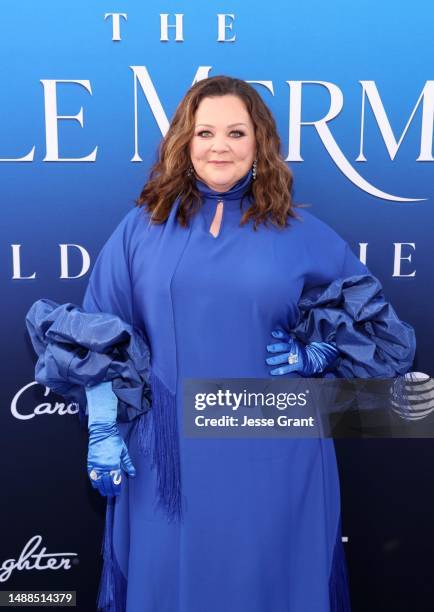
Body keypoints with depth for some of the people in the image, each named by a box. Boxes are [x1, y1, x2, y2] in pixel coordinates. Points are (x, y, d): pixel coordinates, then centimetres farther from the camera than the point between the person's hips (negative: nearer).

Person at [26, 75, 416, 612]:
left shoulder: (301, 234, 2)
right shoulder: (140, 228, 3)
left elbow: (372, 320, 10)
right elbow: (97, 340, 3)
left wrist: (312, 356, -7)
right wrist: (102, 431, -3)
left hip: (274, 454, 0)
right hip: (168, 451, 1)